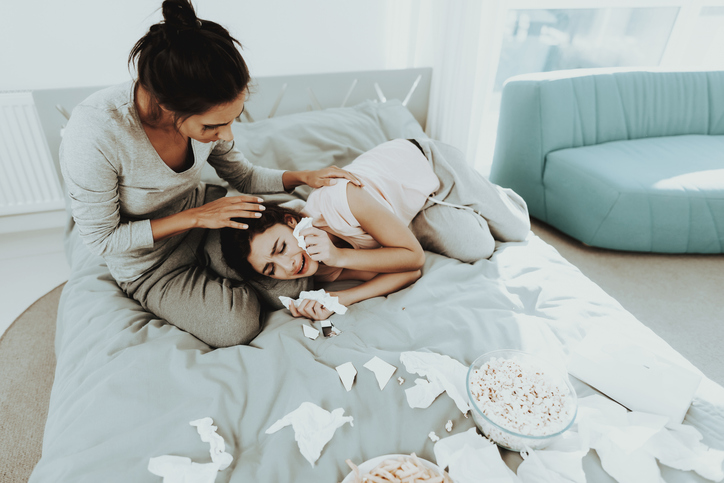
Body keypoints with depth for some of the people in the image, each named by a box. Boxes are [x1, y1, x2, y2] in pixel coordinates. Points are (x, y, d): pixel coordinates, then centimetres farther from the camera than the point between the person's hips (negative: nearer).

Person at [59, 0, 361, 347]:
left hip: (202, 210, 5)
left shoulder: (203, 112, -19)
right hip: (151, 264, -4)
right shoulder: (92, 136, -35)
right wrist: (195, 217, -28)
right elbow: (101, 238, -22)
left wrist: (304, 177, -15)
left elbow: (242, 176, -1)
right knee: (238, 325, -20)